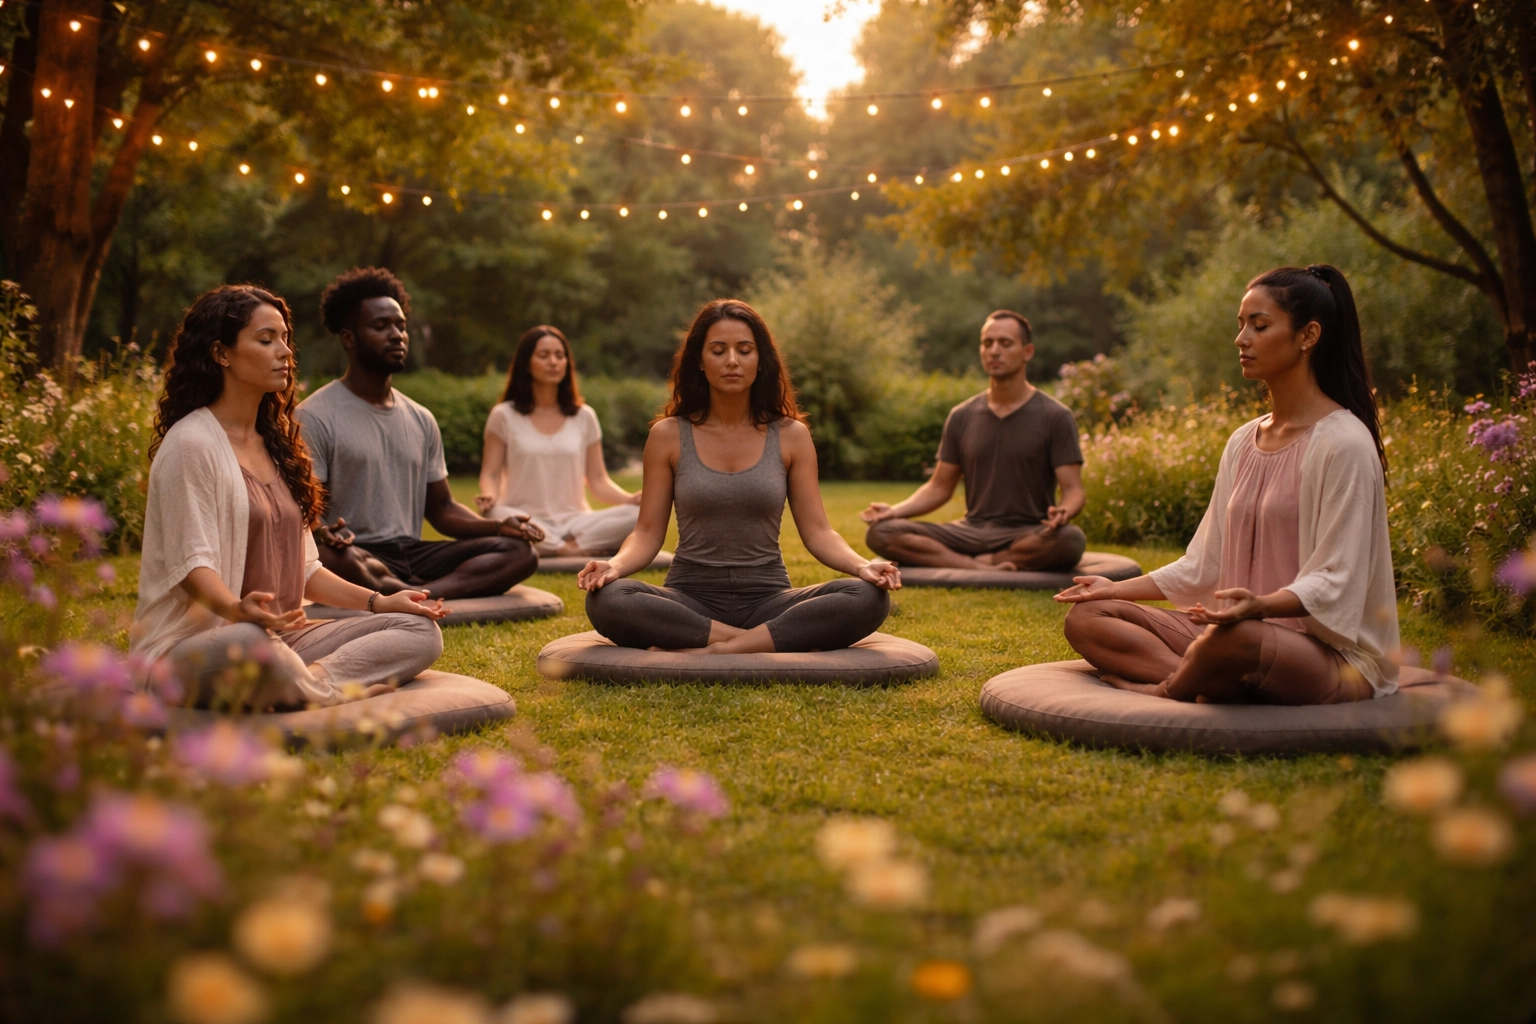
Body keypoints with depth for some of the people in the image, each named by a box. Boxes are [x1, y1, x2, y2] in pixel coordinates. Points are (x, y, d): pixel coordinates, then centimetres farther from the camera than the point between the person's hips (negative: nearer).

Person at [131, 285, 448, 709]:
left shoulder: (276, 443, 19)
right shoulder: (191, 443, -7)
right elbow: (193, 562, -17)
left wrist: (378, 601, 8)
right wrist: (237, 609, -37)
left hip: (279, 639, 8)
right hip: (193, 642, -8)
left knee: (419, 630, -8)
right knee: (250, 645, -43)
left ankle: (314, 680, -28)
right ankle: (334, 689, -17)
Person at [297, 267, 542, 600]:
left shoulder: (421, 420, 18)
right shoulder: (315, 416, -2)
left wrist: (498, 525, 2)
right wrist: (323, 533, -33)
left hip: (413, 555, 7)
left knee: (519, 550, -14)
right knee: (330, 557, -42)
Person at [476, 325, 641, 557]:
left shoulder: (584, 417, 14)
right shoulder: (504, 416, 7)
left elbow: (598, 479, 11)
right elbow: (490, 474, 4)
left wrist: (630, 498, -9)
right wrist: (489, 497, -21)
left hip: (574, 522, 2)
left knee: (638, 516, -26)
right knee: (496, 516, -38)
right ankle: (569, 550, -25)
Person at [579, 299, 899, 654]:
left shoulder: (791, 436, 4)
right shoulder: (668, 435, 3)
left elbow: (817, 531, 1)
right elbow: (648, 532, 2)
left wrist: (862, 565, -19)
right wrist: (614, 565, -20)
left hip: (767, 600, 1)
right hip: (691, 599, 0)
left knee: (869, 599, -27)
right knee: (606, 600, -33)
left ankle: (699, 653, -28)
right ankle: (786, 641, -26)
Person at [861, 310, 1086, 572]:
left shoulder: (1055, 417, 0)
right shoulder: (961, 417, 11)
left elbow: (1073, 490, -6)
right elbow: (940, 487, 15)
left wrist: (1062, 512, -30)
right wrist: (895, 510, -4)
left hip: (1029, 537, -3)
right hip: (971, 530, 3)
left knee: (1070, 540, -39)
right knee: (880, 533, -20)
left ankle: (983, 562, -20)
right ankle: (984, 569, -28)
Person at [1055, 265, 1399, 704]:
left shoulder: (1343, 443, -11)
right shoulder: (1243, 442, 13)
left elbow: (1333, 582, -17)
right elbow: (1205, 564, 15)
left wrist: (1259, 605, -35)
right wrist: (1118, 589, 10)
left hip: (1331, 651, -8)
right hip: (1238, 625, 8)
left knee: (1235, 635, -42)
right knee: (1086, 617, -4)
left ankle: (1163, 691, -9)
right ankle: (1224, 684, -22)